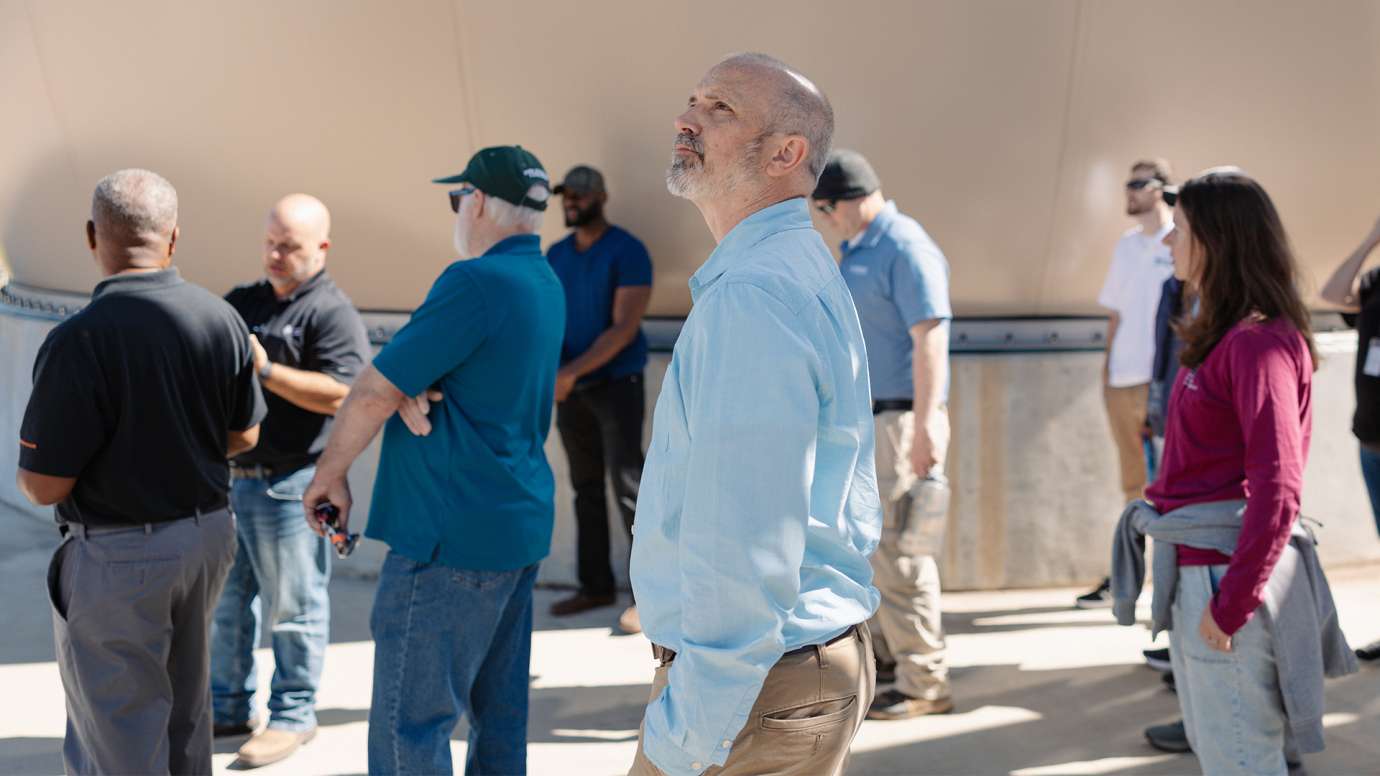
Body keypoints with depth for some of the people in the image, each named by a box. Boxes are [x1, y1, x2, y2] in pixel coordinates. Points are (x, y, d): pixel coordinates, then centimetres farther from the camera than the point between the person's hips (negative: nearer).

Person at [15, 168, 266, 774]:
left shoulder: (79, 340, -24)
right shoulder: (222, 317, -6)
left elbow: (44, 486, -19)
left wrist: (26, 476, 3)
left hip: (117, 555, -6)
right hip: (207, 532, 6)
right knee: (184, 712, 25)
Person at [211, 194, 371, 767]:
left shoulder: (332, 313, -10)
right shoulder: (241, 302, 13)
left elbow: (338, 394, -21)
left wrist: (265, 369, -24)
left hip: (289, 482, -7)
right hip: (229, 475, 8)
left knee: (291, 606, 3)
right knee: (226, 600, 16)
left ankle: (293, 715, 14)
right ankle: (228, 707, 29)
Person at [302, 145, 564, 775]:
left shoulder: (477, 282, -18)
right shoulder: (545, 283, 11)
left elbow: (373, 394, -14)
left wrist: (327, 476, 0)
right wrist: (411, 388, -10)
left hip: (453, 535, -9)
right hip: (520, 525, 9)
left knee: (408, 725, -3)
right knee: (499, 714, 15)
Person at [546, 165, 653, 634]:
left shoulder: (627, 252, -10)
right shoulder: (555, 256, 10)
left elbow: (624, 328, -17)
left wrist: (572, 371, -22)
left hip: (617, 384, -6)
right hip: (571, 390, 6)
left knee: (628, 486, -9)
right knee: (585, 489, 10)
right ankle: (596, 586, 18)